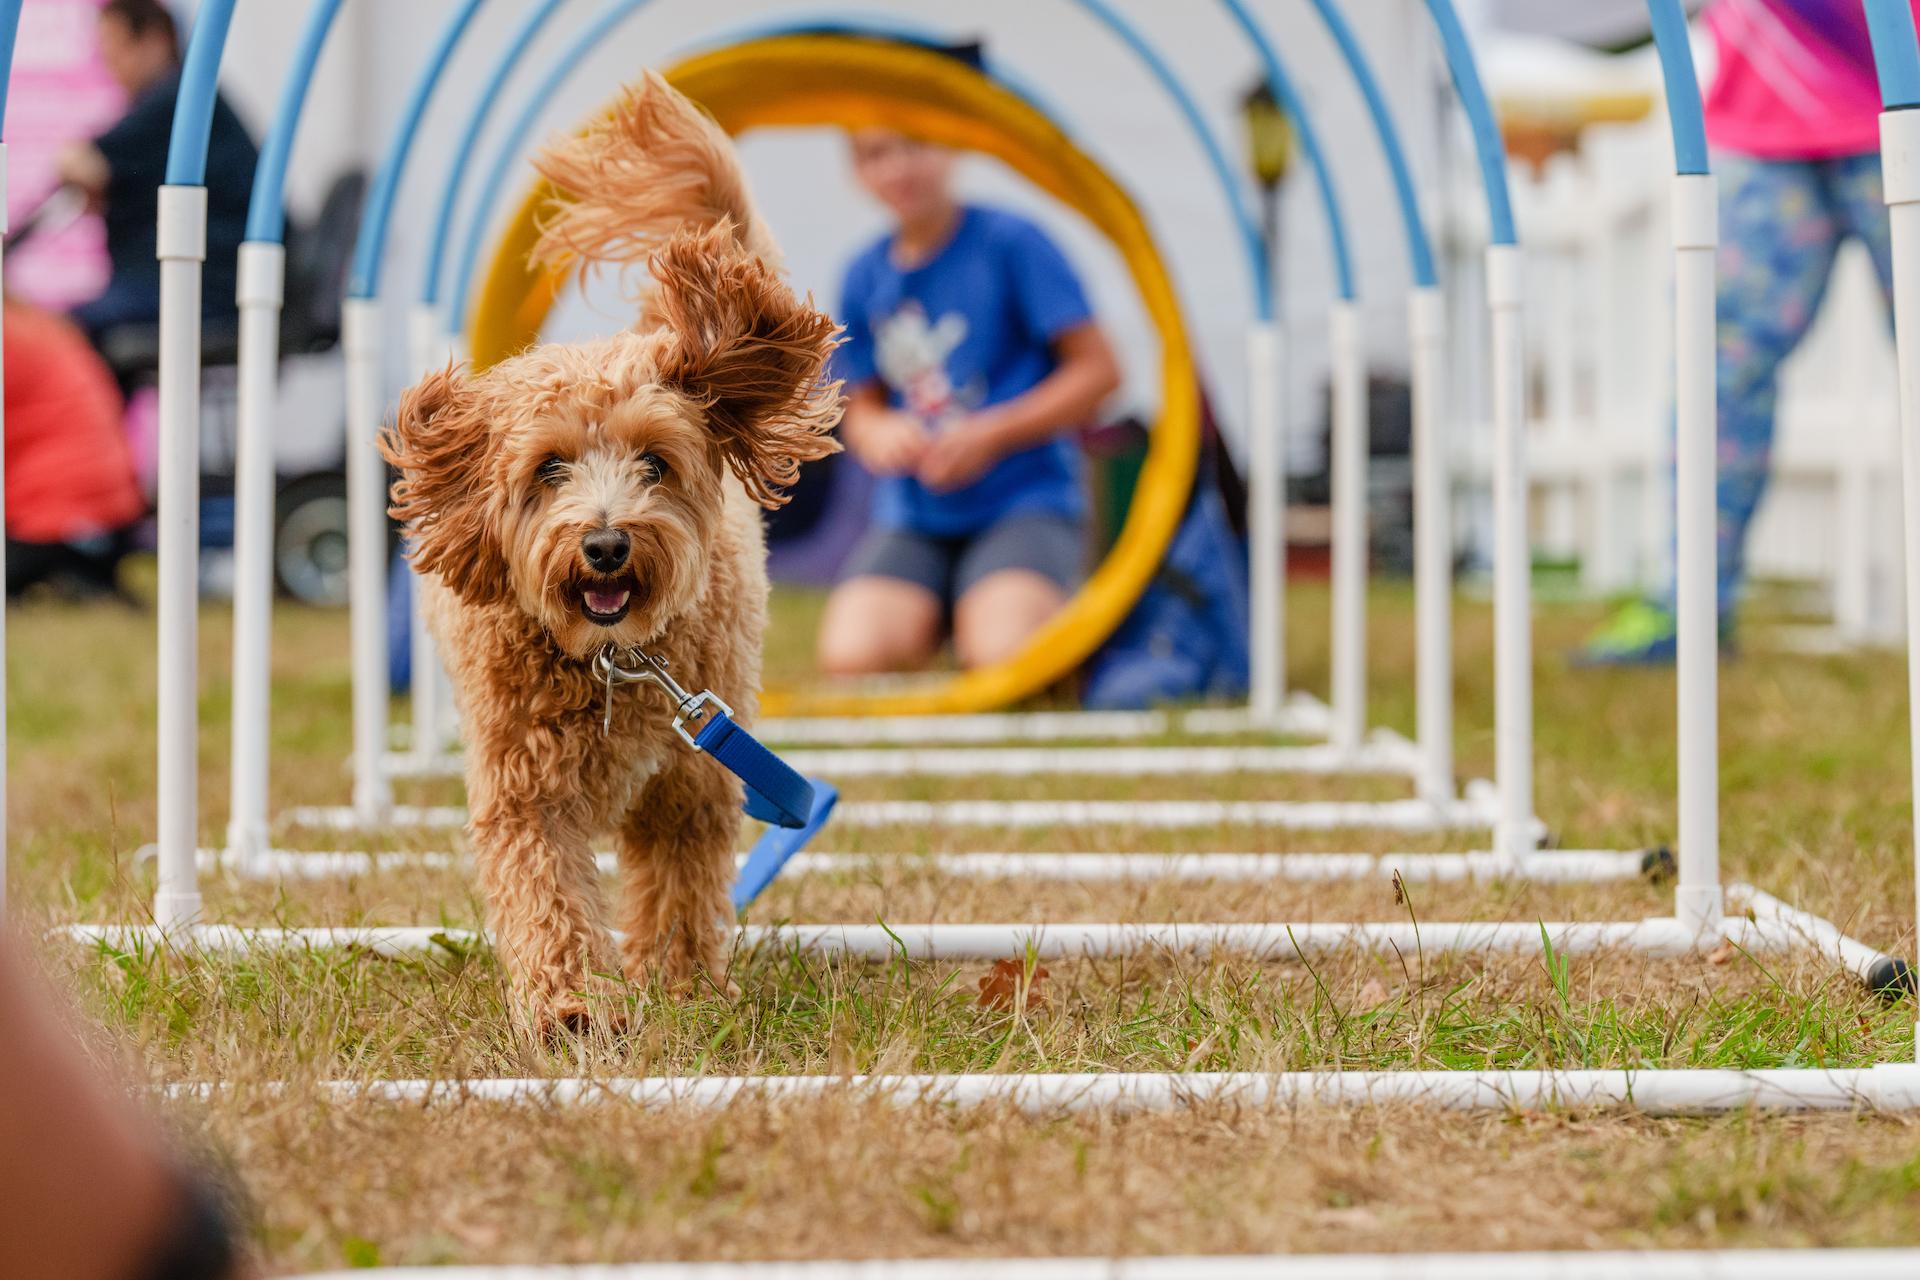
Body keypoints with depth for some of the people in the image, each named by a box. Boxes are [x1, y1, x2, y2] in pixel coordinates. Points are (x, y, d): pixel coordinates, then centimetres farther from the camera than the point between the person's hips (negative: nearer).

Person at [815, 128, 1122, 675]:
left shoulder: (1010, 241, -3)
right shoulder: (866, 278, 10)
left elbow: (1097, 369, -3)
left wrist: (990, 435, -11)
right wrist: (878, 435, -4)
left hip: (1024, 501, -3)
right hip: (911, 519, 3)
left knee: (1002, 656, -32)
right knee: (850, 658, -25)